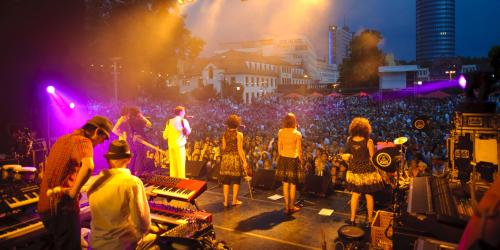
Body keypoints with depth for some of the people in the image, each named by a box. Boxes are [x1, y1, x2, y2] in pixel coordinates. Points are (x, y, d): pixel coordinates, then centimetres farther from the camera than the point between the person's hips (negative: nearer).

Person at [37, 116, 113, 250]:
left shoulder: (63, 139, 14)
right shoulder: (83, 141, -15)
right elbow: (88, 166, -37)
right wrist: (73, 193, -25)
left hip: (45, 205, 9)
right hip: (62, 206, -9)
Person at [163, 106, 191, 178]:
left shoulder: (169, 122, 7)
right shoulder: (184, 121, -5)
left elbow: (165, 136, 10)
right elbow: (188, 132, 5)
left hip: (171, 145, 4)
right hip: (179, 145, -4)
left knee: (172, 165, 11)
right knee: (181, 164, 0)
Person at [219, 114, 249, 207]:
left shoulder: (225, 134, 3)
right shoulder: (239, 134, -10)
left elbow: (223, 147, 5)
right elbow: (240, 150, -13)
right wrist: (244, 162, -10)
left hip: (226, 158, 4)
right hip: (236, 158, -4)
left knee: (226, 180, 9)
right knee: (236, 180, 9)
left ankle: (226, 201, 14)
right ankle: (235, 200, 14)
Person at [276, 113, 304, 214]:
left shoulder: (280, 132, -2)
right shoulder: (297, 134, -9)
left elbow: (279, 147, 3)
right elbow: (299, 150, -6)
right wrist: (300, 160, 7)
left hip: (283, 159, 3)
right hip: (293, 159, -3)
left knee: (285, 183, 11)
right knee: (293, 184, 8)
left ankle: (286, 206, 17)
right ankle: (292, 206, 16)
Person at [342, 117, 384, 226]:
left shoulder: (349, 140, -7)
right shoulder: (368, 141, -17)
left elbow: (346, 155, 2)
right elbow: (372, 158, -13)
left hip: (354, 171, 3)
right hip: (367, 172, -3)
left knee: (355, 195, 15)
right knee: (369, 196, 12)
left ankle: (352, 219, 19)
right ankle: (370, 219, 23)